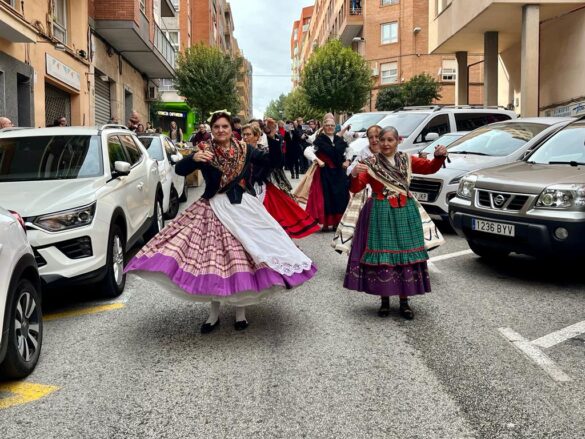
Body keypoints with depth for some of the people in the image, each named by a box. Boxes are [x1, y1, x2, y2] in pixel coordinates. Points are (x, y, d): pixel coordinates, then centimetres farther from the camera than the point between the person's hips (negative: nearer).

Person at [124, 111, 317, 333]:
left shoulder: (245, 150, 4)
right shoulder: (205, 151, -1)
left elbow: (274, 161, 3)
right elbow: (179, 170, -10)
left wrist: (272, 137, -11)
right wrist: (194, 158, -30)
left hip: (243, 208, 1)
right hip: (214, 209, -1)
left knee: (243, 258, 4)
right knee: (213, 260, 0)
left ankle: (240, 310, 20)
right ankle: (214, 313, 15)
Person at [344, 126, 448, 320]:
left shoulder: (407, 160, 7)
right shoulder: (371, 164, -2)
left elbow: (430, 167, 9)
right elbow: (355, 189, -8)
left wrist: (439, 156, -11)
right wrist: (354, 174, -28)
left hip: (405, 213, 3)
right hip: (380, 214, -3)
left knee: (405, 254, 4)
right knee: (381, 254, -1)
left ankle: (404, 301, 15)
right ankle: (384, 300, 14)